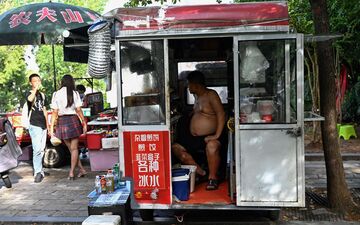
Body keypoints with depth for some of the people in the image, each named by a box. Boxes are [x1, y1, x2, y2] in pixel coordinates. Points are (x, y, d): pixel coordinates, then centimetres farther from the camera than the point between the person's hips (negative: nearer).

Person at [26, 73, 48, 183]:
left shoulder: (42, 95, 17)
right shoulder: (30, 93, -2)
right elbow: (30, 99, -29)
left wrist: (47, 124, 21)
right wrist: (35, 88, -26)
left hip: (43, 125, 7)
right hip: (34, 125, -7)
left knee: (41, 149, 10)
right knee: (37, 149, -14)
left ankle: (38, 169, 20)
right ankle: (38, 172, -14)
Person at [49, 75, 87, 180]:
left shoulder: (56, 94, 1)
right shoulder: (75, 93, -2)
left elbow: (55, 112, -3)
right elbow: (78, 110, -5)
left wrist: (51, 127, 0)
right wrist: (84, 123, 1)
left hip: (61, 121, 1)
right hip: (73, 120, -1)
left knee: (71, 148, 15)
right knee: (74, 148, 8)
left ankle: (81, 169, 18)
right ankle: (71, 172, 3)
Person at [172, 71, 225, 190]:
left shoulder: (211, 95, -10)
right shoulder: (197, 96, 13)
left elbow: (221, 114, -18)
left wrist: (217, 135, -25)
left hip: (209, 137, -9)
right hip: (194, 138, 9)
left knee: (212, 146, -39)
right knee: (176, 148, 0)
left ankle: (212, 177, -18)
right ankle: (200, 172, 1)